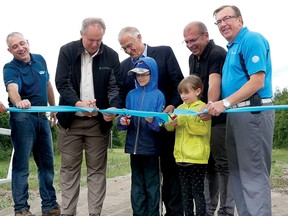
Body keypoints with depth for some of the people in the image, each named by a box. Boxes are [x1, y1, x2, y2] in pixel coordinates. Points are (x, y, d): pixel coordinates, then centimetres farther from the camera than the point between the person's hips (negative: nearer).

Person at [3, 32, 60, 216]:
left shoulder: (40, 60, 7)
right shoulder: (10, 68, -10)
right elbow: (12, 88, -31)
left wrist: (54, 108, 23)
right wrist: (19, 102, -53)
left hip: (42, 117, 6)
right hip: (23, 118, -6)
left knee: (47, 163, 11)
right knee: (21, 164, -3)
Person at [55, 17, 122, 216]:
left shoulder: (111, 55, -1)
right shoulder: (67, 51, -3)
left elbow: (114, 86, -4)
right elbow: (62, 83, -10)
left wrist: (114, 107, -25)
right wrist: (78, 103, -27)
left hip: (98, 121, 0)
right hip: (71, 119, 0)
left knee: (97, 169, 4)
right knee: (69, 168, 5)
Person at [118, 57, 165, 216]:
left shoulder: (158, 95, -4)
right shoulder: (131, 95, 8)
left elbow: (161, 124, -9)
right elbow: (123, 121, 8)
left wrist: (152, 121, -29)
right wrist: (123, 121, -14)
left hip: (151, 147, -4)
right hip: (134, 146, 4)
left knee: (152, 185, 5)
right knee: (137, 185, 12)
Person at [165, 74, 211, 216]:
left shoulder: (202, 108, -5)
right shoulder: (180, 108, 15)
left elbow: (203, 128, -19)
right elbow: (169, 127, 7)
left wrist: (183, 120, -22)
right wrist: (170, 120, -15)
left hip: (197, 158, -6)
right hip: (181, 157, 7)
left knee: (197, 193, 1)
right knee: (185, 193, 14)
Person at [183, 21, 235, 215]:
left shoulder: (217, 54, -16)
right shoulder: (193, 58, 11)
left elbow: (214, 83, -32)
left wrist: (210, 106, -48)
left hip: (219, 118, -9)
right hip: (201, 117, 9)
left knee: (223, 164, -3)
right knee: (208, 164, 14)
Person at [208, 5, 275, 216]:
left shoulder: (252, 39, -9)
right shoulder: (232, 47, 19)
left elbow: (257, 82, -19)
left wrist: (225, 103, -21)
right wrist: (215, 107, 10)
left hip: (253, 113, -10)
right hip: (236, 114, 10)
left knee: (253, 174, -5)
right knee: (238, 172, 13)